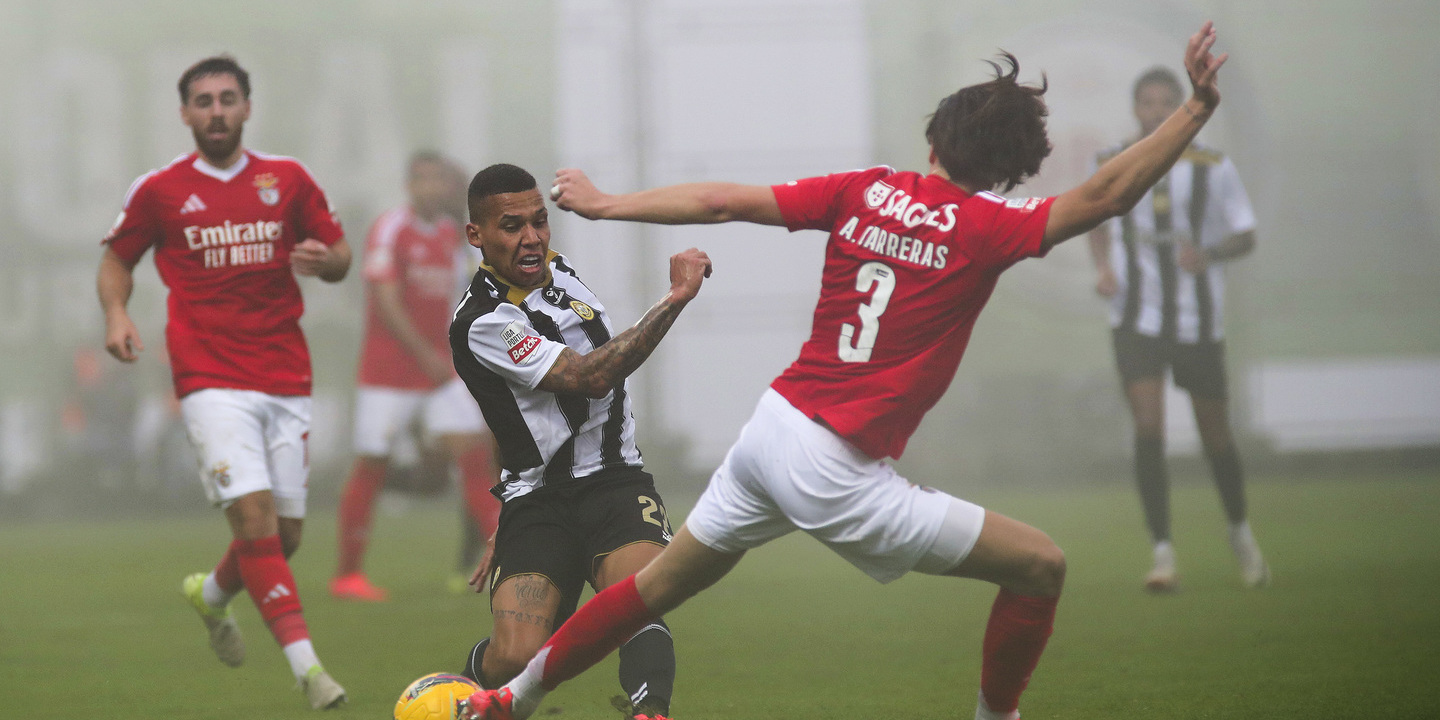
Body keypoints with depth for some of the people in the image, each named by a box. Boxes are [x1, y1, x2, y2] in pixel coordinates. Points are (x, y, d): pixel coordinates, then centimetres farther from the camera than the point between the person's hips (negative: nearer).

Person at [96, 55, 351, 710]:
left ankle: (211, 594, 39)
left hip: (286, 380, 3)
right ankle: (306, 666, -19)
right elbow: (117, 258, 16)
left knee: (286, 534, 6)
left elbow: (340, 257, 15)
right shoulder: (158, 190, 3)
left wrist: (322, 259, -9)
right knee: (255, 518, -19)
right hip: (210, 380, -3)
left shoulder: (288, 180, 8)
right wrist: (116, 313, -4)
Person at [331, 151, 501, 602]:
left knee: (474, 453, -5)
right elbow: (387, 303, -16)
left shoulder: (450, 233, 11)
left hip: (440, 366, 6)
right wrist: (427, 356, -19)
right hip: (389, 373, -6)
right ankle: (346, 575, 8)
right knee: (371, 466, -1)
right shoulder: (390, 231, -11)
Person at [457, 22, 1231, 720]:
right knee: (1039, 566, 2)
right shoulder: (980, 228, -10)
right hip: (836, 471, -7)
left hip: (769, 431, 7)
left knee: (661, 583, 25)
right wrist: (1198, 108, -16)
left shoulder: (863, 191, 4)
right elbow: (1103, 197, -17)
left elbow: (724, 201, 5)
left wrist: (604, 203, 15)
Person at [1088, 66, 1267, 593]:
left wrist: (1208, 254, -21)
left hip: (1199, 320, 0)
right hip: (1137, 319, 0)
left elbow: (1246, 236, 0)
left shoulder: (1213, 168, -3)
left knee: (1215, 435, 7)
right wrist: (1104, 268, -1)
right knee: (1148, 426, -16)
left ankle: (1240, 533, 34)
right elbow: (1097, 224, 19)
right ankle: (1162, 555, -14)